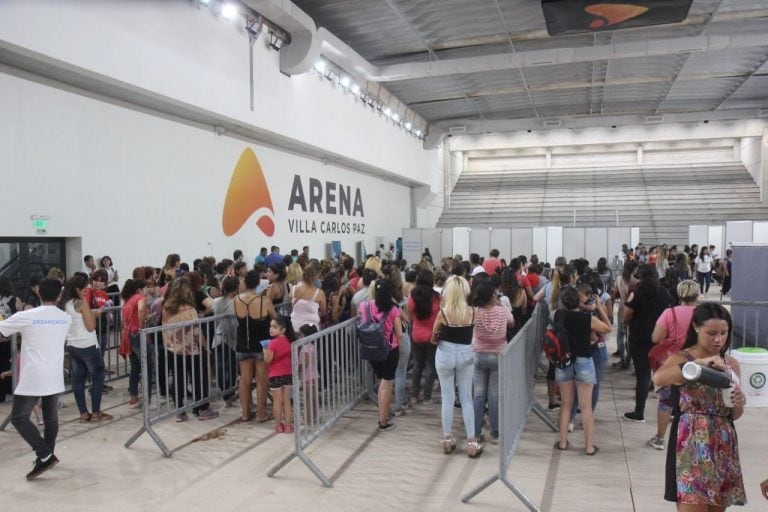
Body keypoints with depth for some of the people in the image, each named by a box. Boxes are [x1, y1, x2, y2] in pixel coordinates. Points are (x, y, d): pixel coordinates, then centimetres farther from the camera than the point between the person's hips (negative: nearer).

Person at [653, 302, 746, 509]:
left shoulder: (732, 364, 9)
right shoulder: (681, 359, -6)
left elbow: (734, 416, 15)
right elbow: (658, 379, -30)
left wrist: (739, 404, -7)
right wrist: (699, 363, -35)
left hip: (723, 447, 5)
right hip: (692, 447, -5)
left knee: (718, 506, 11)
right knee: (692, 506, -9)